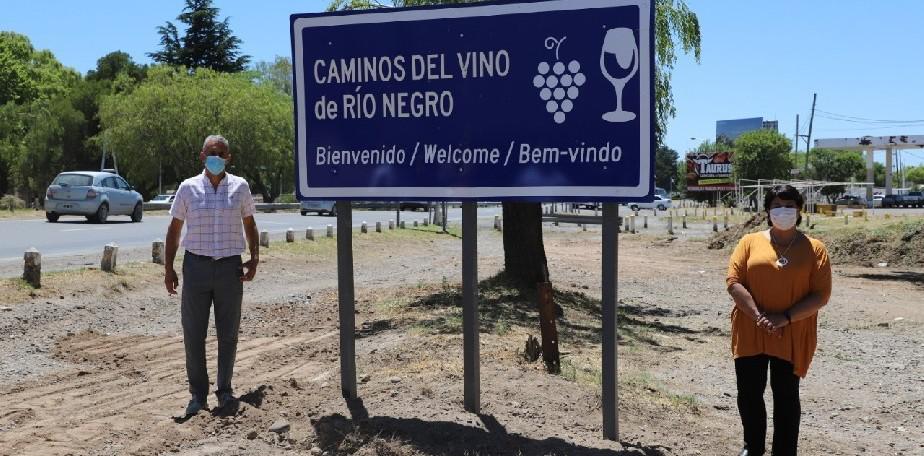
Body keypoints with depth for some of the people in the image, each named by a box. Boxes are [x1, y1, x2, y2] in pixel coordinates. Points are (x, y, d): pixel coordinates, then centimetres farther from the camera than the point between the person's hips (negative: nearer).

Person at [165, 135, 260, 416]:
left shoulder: (240, 187, 4)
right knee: (193, 333, 2)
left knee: (228, 333, 7)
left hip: (230, 268, 0)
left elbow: (249, 225, 13)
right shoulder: (188, 188, 2)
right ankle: (198, 394, 14)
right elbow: (174, 229, 7)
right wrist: (169, 268, 3)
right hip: (196, 266, 0)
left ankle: (225, 390, 22)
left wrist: (254, 258, 1)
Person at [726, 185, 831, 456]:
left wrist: (785, 318, -17)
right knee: (749, 393, 8)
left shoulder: (814, 248, 1)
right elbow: (734, 282, -4)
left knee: (786, 396, 5)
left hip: (792, 336, -2)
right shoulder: (750, 242, 4)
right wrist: (758, 316, -16)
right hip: (750, 332, 2)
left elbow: (821, 295, -5)